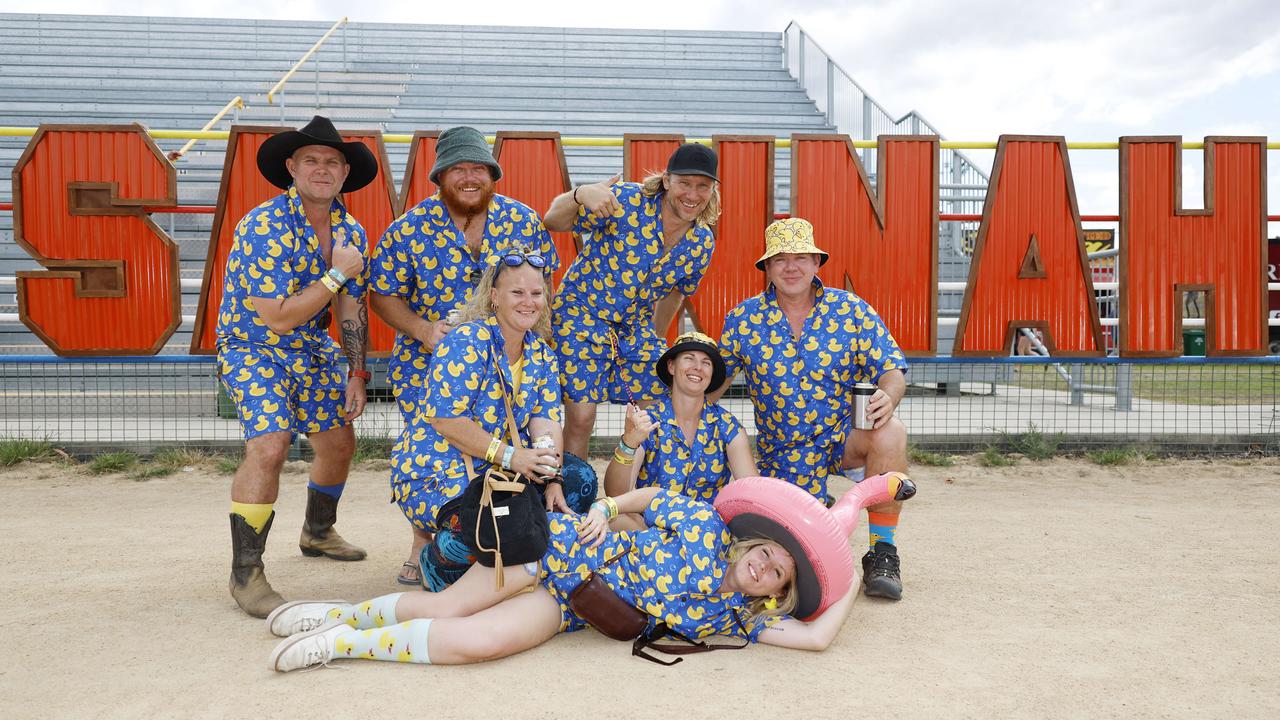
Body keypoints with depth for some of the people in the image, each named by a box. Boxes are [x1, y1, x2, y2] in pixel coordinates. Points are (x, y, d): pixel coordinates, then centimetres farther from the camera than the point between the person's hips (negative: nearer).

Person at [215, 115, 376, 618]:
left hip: (312, 350, 7)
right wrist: (338, 273, -24)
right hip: (252, 349, -7)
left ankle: (318, 533, 39)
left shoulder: (350, 232, -2)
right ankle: (246, 574, -11)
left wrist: (356, 375, -2)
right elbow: (279, 317, -28)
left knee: (339, 443, 11)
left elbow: (351, 311, 3)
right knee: (268, 447, -23)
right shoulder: (264, 227, -24)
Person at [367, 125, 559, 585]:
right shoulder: (409, 230, -8)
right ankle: (422, 545, 24)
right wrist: (423, 329, -19)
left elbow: (541, 282, 9)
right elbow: (383, 295, -2)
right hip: (429, 362, -1)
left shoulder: (523, 220, -2)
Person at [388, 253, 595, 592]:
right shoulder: (467, 342, -16)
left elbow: (546, 421, -1)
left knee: (579, 485, -5)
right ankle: (437, 561, 1)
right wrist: (509, 455, -27)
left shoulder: (540, 352, 6)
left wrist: (552, 479, -16)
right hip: (434, 475, -8)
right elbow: (444, 419, -23)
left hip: (498, 473, 8)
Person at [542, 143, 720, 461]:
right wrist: (580, 195, -38)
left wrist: (655, 339, 21)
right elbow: (553, 222, -17)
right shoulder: (628, 200, -18)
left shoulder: (702, 243, -1)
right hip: (582, 312, -5)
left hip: (637, 325, 5)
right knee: (581, 416, -11)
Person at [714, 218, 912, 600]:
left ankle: (882, 550, -15)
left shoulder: (851, 310, -7)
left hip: (845, 433, -1)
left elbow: (892, 370, -8)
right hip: (783, 450, 1)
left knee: (891, 433, -34)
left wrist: (887, 397, -31)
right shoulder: (743, 319, -5)